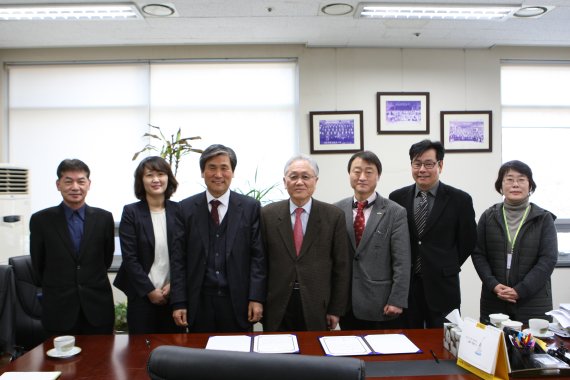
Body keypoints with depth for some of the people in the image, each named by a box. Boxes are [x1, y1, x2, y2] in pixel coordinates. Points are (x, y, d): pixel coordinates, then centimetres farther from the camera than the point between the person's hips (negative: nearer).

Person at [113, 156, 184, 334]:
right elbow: (129, 258, -7)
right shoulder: (131, 212, -4)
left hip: (174, 293, 2)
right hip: (142, 295, -1)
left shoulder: (179, 210, 1)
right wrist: (150, 290, -10)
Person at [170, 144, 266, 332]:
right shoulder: (186, 208, 2)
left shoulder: (250, 207, 0)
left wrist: (256, 298, -8)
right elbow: (178, 259, 2)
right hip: (199, 301, 1)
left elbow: (258, 255, -1)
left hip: (238, 302, 0)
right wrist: (178, 302, -3)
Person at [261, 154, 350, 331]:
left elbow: (341, 267, 0)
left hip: (317, 308, 0)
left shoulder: (334, 216, -3)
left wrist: (336, 309, 0)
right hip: (277, 308, 1)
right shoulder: (268, 214, 0)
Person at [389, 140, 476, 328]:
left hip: (442, 287, -1)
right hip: (405, 285, 2)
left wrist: (448, 267, 5)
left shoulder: (460, 199, -4)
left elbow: (468, 241, 3)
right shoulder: (397, 198, 2)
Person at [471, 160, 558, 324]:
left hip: (533, 302, -1)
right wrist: (493, 285, -11)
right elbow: (478, 254, 3)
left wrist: (520, 290, -13)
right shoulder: (488, 217, 6)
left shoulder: (544, 218, 2)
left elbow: (549, 259, -5)